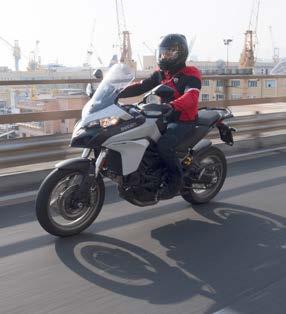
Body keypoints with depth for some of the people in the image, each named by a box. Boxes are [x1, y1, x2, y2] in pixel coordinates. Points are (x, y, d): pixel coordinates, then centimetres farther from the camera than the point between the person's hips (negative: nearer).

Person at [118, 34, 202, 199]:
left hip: (183, 121, -8)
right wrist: (117, 94, -11)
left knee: (164, 144, -32)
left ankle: (176, 180, -11)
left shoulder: (191, 74, -12)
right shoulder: (160, 74, 12)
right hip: (165, 118, 8)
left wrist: (171, 106, -50)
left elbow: (191, 97, -30)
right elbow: (140, 86, 4)